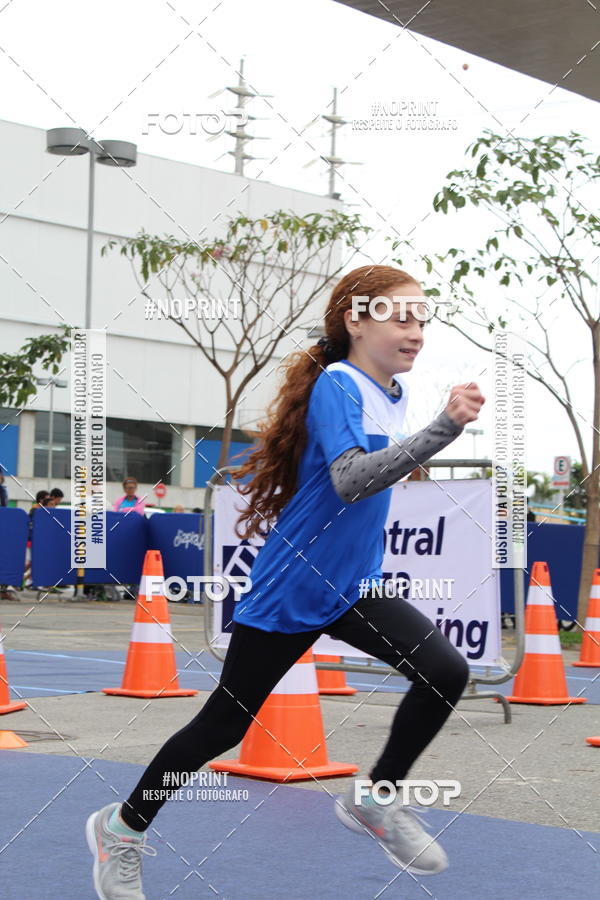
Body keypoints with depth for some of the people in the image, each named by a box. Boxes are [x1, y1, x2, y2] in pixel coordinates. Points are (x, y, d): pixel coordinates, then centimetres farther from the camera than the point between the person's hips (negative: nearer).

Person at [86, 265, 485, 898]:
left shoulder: (395, 393, 5)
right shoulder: (336, 385, -20)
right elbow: (349, 482, -37)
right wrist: (442, 430, -43)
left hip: (353, 586, 7)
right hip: (289, 591, -7)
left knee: (446, 672, -13)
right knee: (224, 725, 4)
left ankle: (376, 800, 8)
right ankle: (123, 827, 25)